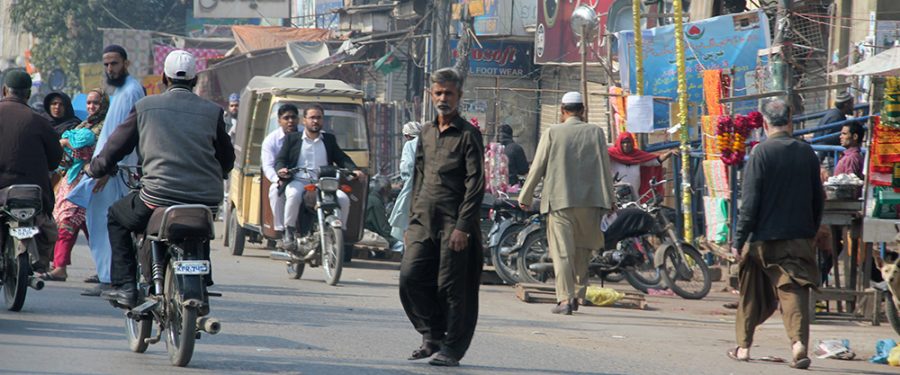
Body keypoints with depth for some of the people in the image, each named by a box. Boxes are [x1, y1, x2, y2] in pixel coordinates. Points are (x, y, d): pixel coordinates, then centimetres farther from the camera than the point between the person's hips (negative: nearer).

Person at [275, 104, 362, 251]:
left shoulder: (329, 140, 21)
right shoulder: (292, 139, 15)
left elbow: (342, 158, 14)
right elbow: (280, 159, 9)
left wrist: (354, 170, -7)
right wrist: (281, 169, -15)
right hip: (299, 182, -2)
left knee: (344, 199, -23)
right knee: (293, 195, -37)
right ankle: (289, 231, -21)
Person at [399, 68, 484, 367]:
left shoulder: (468, 134, -4)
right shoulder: (426, 133, 16)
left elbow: (475, 184, -9)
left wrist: (463, 226, -16)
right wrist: (412, 220, 16)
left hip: (454, 222, -6)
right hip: (424, 220, 6)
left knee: (452, 287, -4)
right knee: (410, 277, -3)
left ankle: (452, 348, 5)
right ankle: (432, 335, 12)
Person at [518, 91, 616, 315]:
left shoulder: (552, 133, -2)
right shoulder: (595, 133, 3)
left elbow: (537, 168, 1)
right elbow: (604, 167, 5)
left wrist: (525, 197, 12)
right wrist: (610, 198, 14)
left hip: (560, 201, -2)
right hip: (590, 202, 2)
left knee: (562, 251, -3)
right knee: (582, 252, 15)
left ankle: (565, 298, -12)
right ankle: (577, 295, 17)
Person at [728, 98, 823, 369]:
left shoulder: (761, 152, -10)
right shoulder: (807, 153, 3)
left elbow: (750, 202, -12)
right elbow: (818, 199, 10)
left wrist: (739, 240, -7)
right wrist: (811, 231, 22)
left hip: (764, 238, -2)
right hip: (799, 238, 2)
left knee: (751, 294, 13)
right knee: (794, 292, -1)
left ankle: (743, 347, 23)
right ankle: (799, 343, -22)